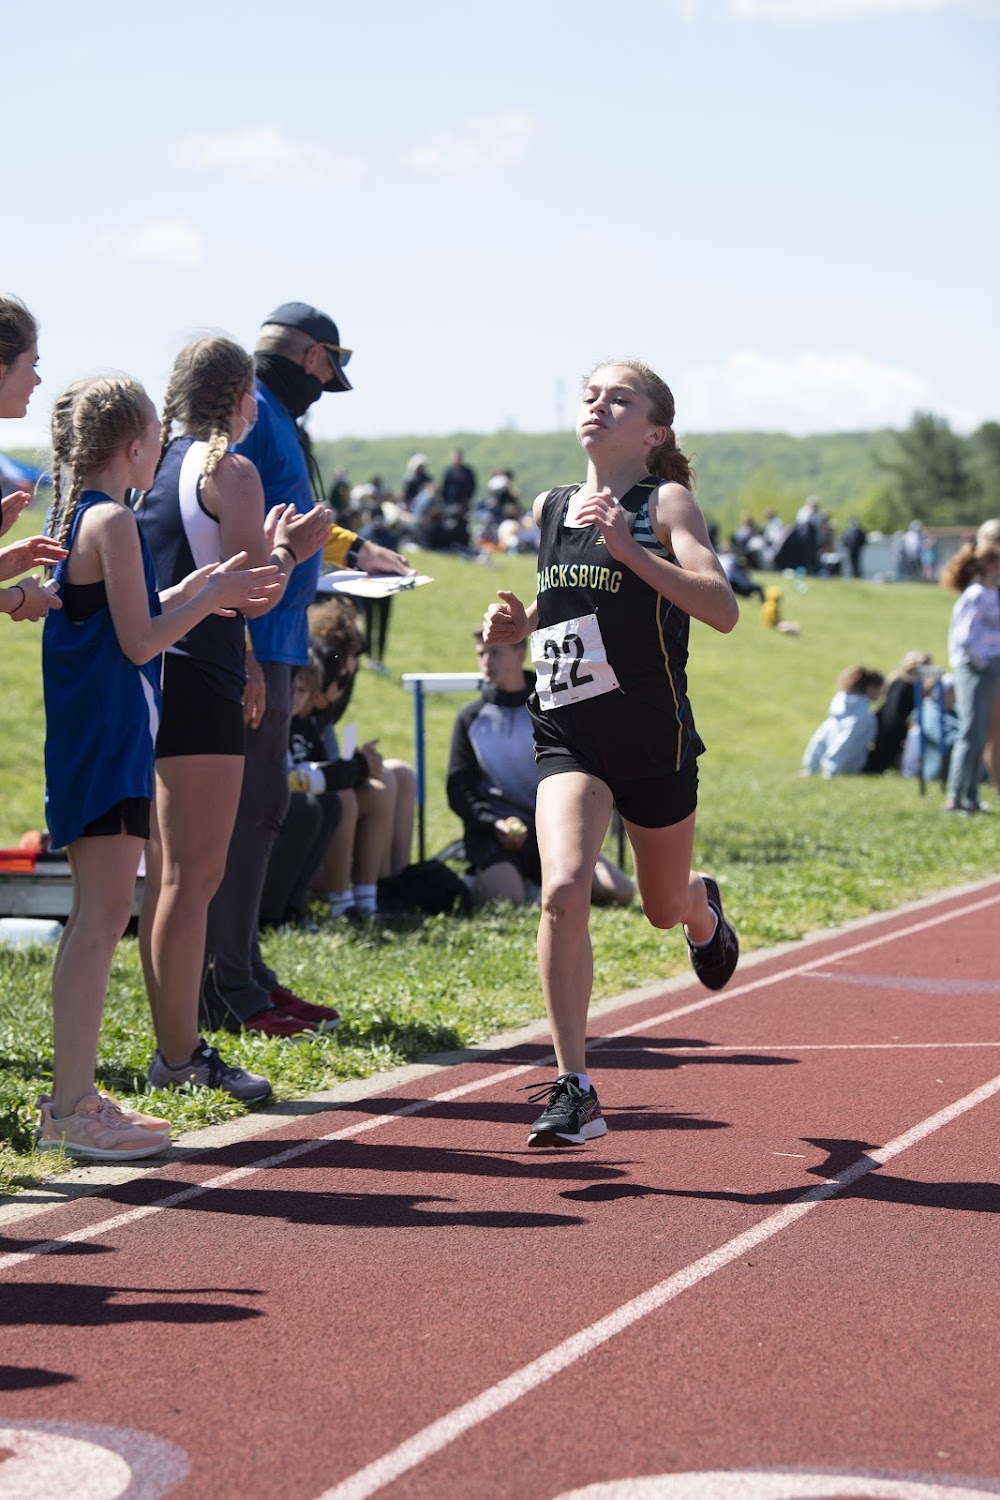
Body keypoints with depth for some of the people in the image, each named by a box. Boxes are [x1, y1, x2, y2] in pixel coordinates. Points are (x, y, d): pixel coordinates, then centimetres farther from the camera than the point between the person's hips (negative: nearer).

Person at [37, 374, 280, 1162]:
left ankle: (75, 1095, 18)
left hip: (89, 738, 10)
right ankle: (73, 1107, -9)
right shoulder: (114, 522, -14)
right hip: (108, 738, -10)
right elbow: (139, 642, -17)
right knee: (103, 916, -9)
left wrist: (194, 590, 18)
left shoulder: (75, 518, 15)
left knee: (98, 917, 14)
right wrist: (212, 595, -7)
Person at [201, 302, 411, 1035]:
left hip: (270, 645, 11)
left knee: (259, 806, 14)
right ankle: (228, 994, -7)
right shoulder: (250, 412, -11)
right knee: (250, 805, -10)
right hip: (252, 644, -11)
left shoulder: (274, 419, 21)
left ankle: (246, 976, 21)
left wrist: (352, 549, 49)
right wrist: (240, 654, -25)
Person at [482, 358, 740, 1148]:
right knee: (563, 892, -21)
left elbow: (723, 609, -23)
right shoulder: (551, 509, 6)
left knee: (665, 908, 17)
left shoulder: (666, 503, -9)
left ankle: (704, 908, 57)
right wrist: (521, 622, 4)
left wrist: (630, 548, -32)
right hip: (569, 738, 2)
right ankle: (575, 1090, -15)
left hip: (655, 742, -2)